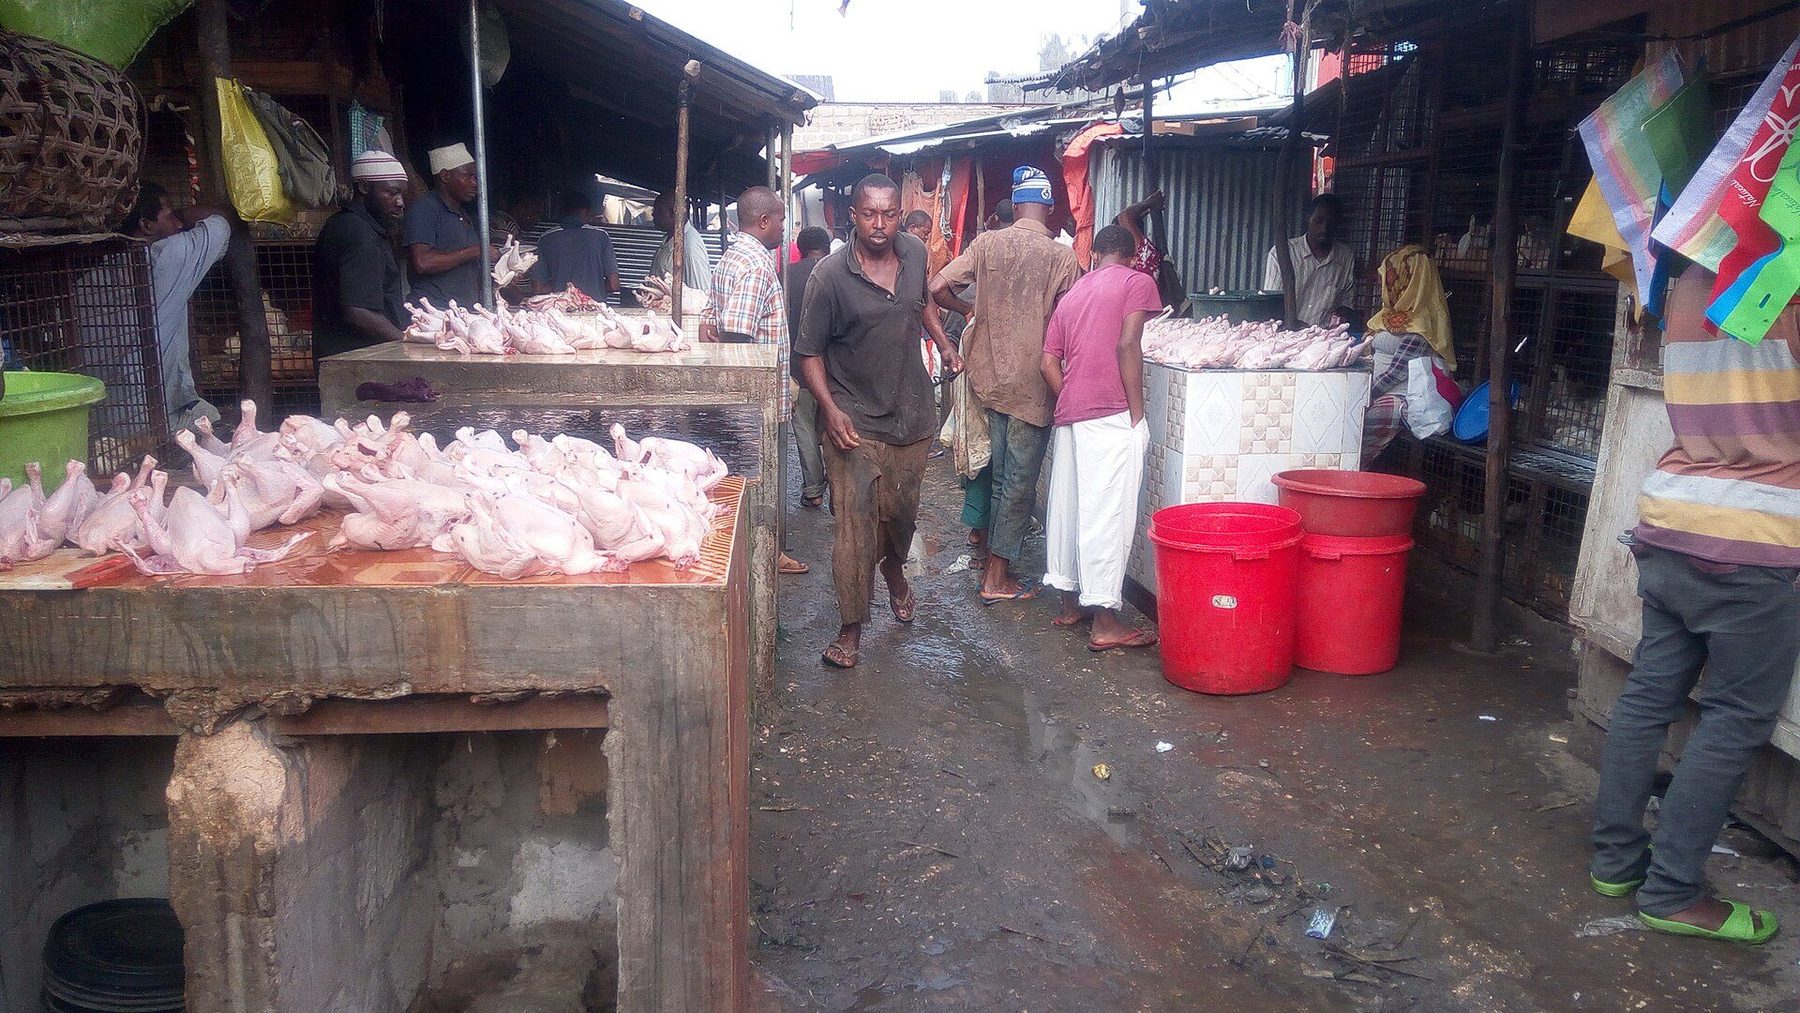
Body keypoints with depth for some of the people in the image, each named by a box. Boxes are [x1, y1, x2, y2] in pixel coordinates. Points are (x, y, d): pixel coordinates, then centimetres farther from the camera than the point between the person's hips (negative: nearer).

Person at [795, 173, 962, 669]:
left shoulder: (914, 253, 0)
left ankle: (893, 570, 50)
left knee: (901, 512, 18)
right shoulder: (830, 275, -15)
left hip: (910, 413, 5)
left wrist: (944, 342, 12)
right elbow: (809, 352, -8)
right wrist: (831, 410, -20)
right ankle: (851, 628, 5)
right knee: (855, 524, -7)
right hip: (854, 419, -5)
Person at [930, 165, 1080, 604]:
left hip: (990, 377, 4)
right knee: (1020, 481, 4)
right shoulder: (1062, 257, -10)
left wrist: (969, 309, 12)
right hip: (1032, 385, -4)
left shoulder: (987, 243, -2)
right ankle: (998, 578, 9)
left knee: (1001, 475, 17)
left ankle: (995, 561, 25)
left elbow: (938, 287, -5)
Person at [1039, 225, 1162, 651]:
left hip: (1070, 414, 7)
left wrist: (1071, 403, 18)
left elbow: (1049, 363, 13)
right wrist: (1137, 413, -10)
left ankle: (1070, 603, 24)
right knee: (1109, 512, -6)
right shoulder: (1137, 283, 2)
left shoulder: (1071, 293, 21)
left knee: (1067, 504, 14)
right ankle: (1105, 622, -5)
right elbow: (1127, 347, -12)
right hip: (1112, 414, -7)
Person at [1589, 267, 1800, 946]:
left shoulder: (1688, 284, 11)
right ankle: (1672, 892, 6)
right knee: (1736, 719, 2)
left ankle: (1615, 858, 20)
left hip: (1669, 524, 7)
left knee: (1650, 692, 12)